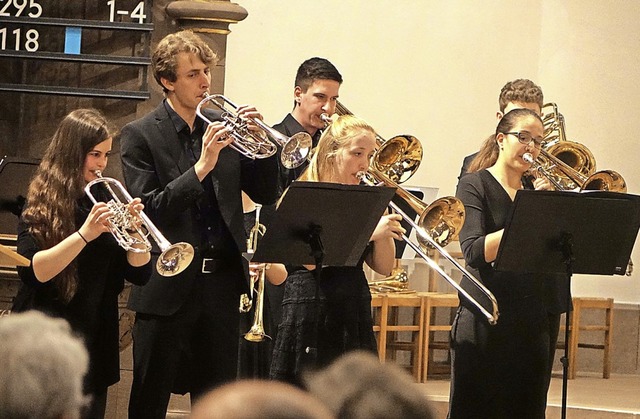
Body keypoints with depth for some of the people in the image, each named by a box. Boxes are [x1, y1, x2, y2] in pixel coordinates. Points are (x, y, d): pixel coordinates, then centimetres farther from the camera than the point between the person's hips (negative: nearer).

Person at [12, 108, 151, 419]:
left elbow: (139, 274, 2)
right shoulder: (42, 204, -6)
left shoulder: (107, 201, 7)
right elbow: (32, 272, -20)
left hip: (95, 343, 5)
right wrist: (84, 234, -28)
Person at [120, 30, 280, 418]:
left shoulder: (223, 127, 9)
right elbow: (148, 209, -14)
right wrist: (202, 167, -22)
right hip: (169, 284, -4)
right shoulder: (141, 135, -4)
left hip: (222, 281, 4)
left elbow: (265, 194, 8)